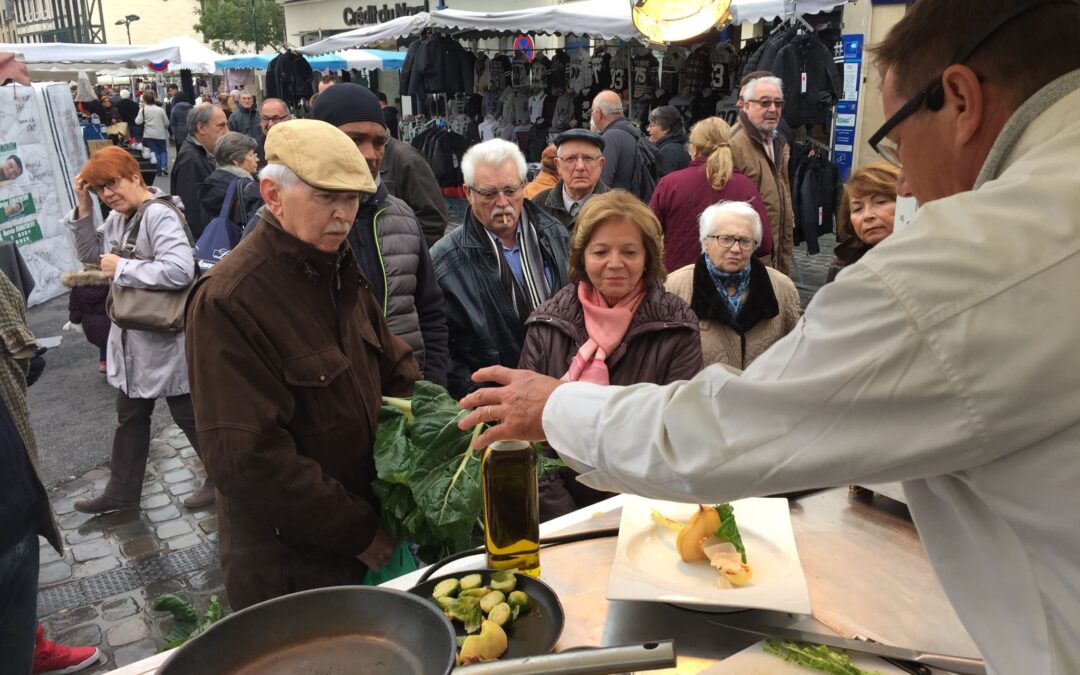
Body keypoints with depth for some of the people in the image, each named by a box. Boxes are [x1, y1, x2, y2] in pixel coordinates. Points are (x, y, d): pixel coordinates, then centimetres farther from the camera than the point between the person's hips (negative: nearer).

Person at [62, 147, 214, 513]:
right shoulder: (118, 217, 6)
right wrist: (83, 211, 2)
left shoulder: (160, 214, -21)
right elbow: (91, 255, 16)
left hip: (166, 338, -9)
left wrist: (122, 268, -23)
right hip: (132, 336, 9)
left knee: (189, 414, 6)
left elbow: (180, 271, -33)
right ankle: (122, 491, 34)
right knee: (129, 417, 19)